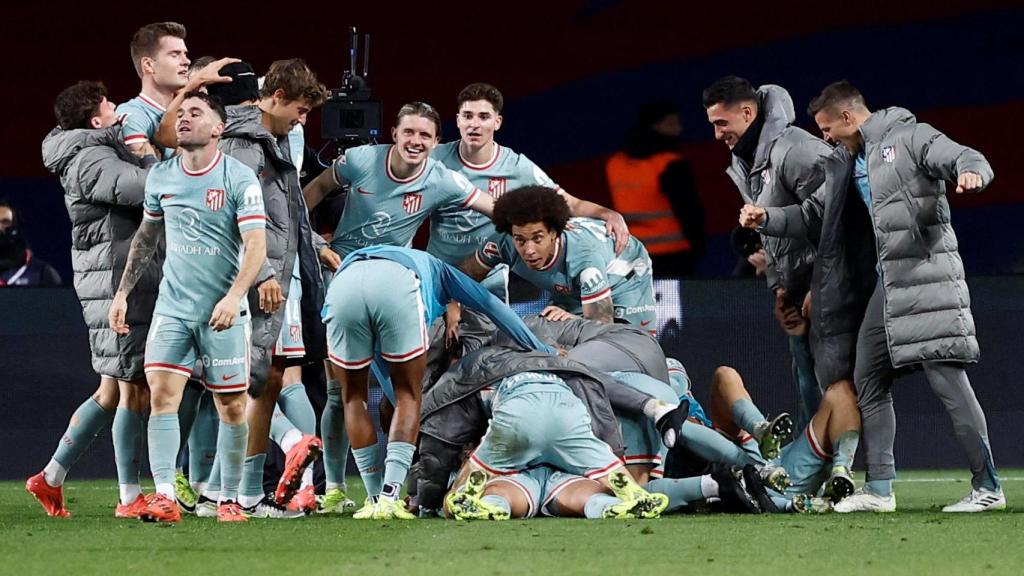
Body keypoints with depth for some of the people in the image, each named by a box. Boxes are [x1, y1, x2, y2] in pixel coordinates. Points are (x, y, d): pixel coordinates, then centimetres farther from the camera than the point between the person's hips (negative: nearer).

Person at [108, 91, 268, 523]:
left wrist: (234, 296, -25)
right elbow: (146, 237, 21)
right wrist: (123, 292, 18)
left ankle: (229, 499, 13)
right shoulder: (161, 176, 7)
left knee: (232, 406, 2)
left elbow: (256, 246, -12)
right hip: (172, 307, 3)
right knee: (161, 394, -11)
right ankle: (164, 498, -13)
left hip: (223, 313, -3)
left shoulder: (239, 178, -7)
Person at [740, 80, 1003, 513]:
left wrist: (969, 172, -36)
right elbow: (815, 214, 27)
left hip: (924, 273, -9)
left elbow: (968, 159, -12)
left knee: (947, 377, -12)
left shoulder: (910, 137, -2)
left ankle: (987, 486, -11)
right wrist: (768, 219, 12)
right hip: (885, 283, 9)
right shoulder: (845, 165, 21)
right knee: (868, 380, 6)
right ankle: (879, 488, 11)